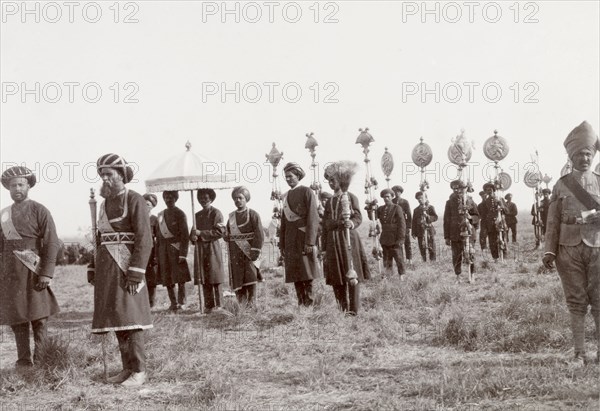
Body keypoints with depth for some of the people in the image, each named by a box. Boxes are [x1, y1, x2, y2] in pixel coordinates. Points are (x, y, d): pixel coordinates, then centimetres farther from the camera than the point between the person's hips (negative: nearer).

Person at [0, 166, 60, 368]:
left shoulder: (39, 211, -1)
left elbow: (51, 243, -8)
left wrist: (46, 274, -15)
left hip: (32, 273, -5)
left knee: (39, 317, -2)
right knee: (16, 318, 6)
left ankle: (41, 361, 0)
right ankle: (23, 361, 12)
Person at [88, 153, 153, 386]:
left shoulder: (135, 200, -9)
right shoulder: (105, 204, 16)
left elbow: (144, 240, -15)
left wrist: (136, 273, -22)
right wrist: (94, 270, 15)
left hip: (126, 267, -8)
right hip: (107, 268, 8)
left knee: (129, 317, -9)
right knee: (116, 318, 8)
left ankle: (139, 372, -5)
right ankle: (128, 368, 14)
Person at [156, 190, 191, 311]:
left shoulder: (180, 214, -2)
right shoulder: (161, 214, 15)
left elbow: (185, 235, -7)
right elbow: (158, 235, 17)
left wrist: (183, 254, -15)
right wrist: (158, 254, 11)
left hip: (176, 248, -5)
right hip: (163, 249, 5)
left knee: (180, 278, -5)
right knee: (167, 278, 4)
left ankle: (182, 302, 2)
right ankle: (173, 303, 11)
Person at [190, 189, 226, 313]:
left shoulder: (216, 213, -2)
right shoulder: (197, 215, 17)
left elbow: (220, 232, -12)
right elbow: (193, 233, 23)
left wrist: (201, 233, -14)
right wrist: (193, 236, -2)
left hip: (212, 248, -6)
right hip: (200, 249, 6)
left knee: (215, 279, -6)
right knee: (204, 280, 5)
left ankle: (218, 305, -2)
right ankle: (208, 305, 10)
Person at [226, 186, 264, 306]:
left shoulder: (253, 214, -2)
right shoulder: (231, 216, 13)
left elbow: (259, 234, -8)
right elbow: (228, 235, 16)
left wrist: (255, 250, -15)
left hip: (249, 251, -4)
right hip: (235, 253, 4)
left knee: (251, 278, -4)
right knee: (237, 279, 4)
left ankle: (252, 302, 3)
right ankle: (241, 304, 12)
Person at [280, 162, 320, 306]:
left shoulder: (307, 192, -3)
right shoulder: (286, 195, 17)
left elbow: (313, 218, -10)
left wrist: (310, 242, -18)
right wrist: (282, 243, 14)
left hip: (303, 236, -6)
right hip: (290, 239, 6)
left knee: (307, 274, -6)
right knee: (295, 275, 5)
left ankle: (309, 304, -3)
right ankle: (300, 304, 10)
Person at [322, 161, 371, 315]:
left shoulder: (351, 197, 5)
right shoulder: (329, 202, 17)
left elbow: (358, 217, -3)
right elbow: (326, 224, 12)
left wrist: (351, 223, -23)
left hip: (349, 240, -4)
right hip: (333, 242, 4)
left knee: (352, 276, -8)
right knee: (336, 279, 0)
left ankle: (353, 310, -6)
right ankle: (342, 309, 8)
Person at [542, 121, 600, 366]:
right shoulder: (561, 185, 7)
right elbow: (553, 222, 6)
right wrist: (549, 251, -2)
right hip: (569, 248, 0)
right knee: (576, 303, 3)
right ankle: (579, 354, 9)